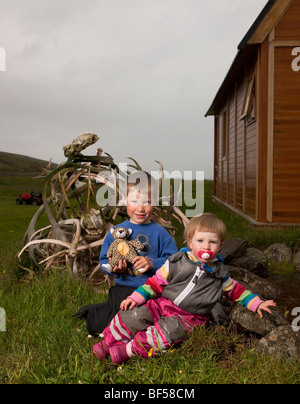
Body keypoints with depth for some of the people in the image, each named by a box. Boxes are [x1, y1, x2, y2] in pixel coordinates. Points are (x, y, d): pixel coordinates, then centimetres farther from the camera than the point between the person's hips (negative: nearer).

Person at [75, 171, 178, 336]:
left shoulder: (160, 233, -2)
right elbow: (104, 259, 7)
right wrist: (113, 268, -15)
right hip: (123, 289, 0)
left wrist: (152, 264, -22)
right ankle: (92, 312, 25)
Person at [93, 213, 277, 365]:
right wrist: (136, 297, -5)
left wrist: (257, 303, 9)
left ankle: (130, 349, -24)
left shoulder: (219, 273, 6)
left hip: (188, 317, -1)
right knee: (135, 315, -19)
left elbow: (235, 290, 20)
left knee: (170, 330, -33)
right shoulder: (177, 261, 2)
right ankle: (108, 342, 0)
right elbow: (157, 281, 4)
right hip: (163, 303, 2)